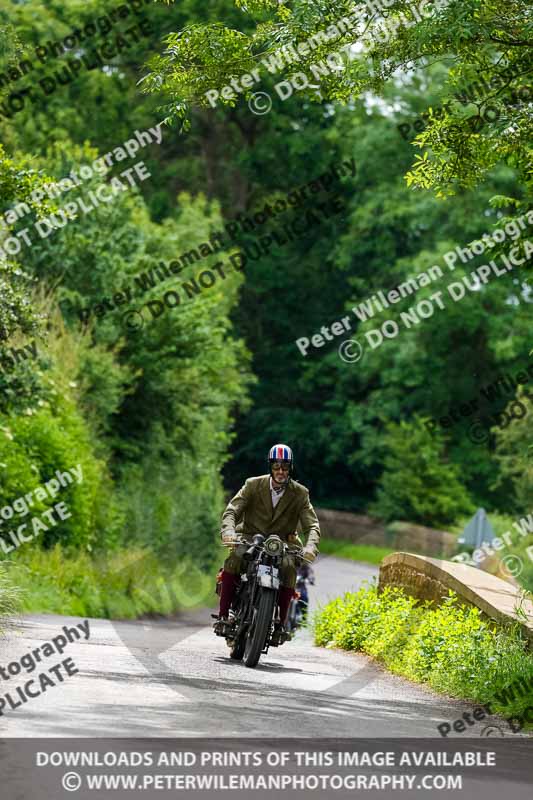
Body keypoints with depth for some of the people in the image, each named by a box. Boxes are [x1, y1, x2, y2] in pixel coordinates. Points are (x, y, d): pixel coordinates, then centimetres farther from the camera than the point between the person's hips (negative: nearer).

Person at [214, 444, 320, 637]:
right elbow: (232, 509, -12)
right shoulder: (253, 485, -2)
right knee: (234, 558, -32)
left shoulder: (299, 494, -1)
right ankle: (223, 615, -28)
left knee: (289, 568, -31)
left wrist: (311, 546, -32)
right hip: (250, 537, -1)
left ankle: (281, 622, -18)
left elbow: (312, 524, -9)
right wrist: (228, 530, -35)